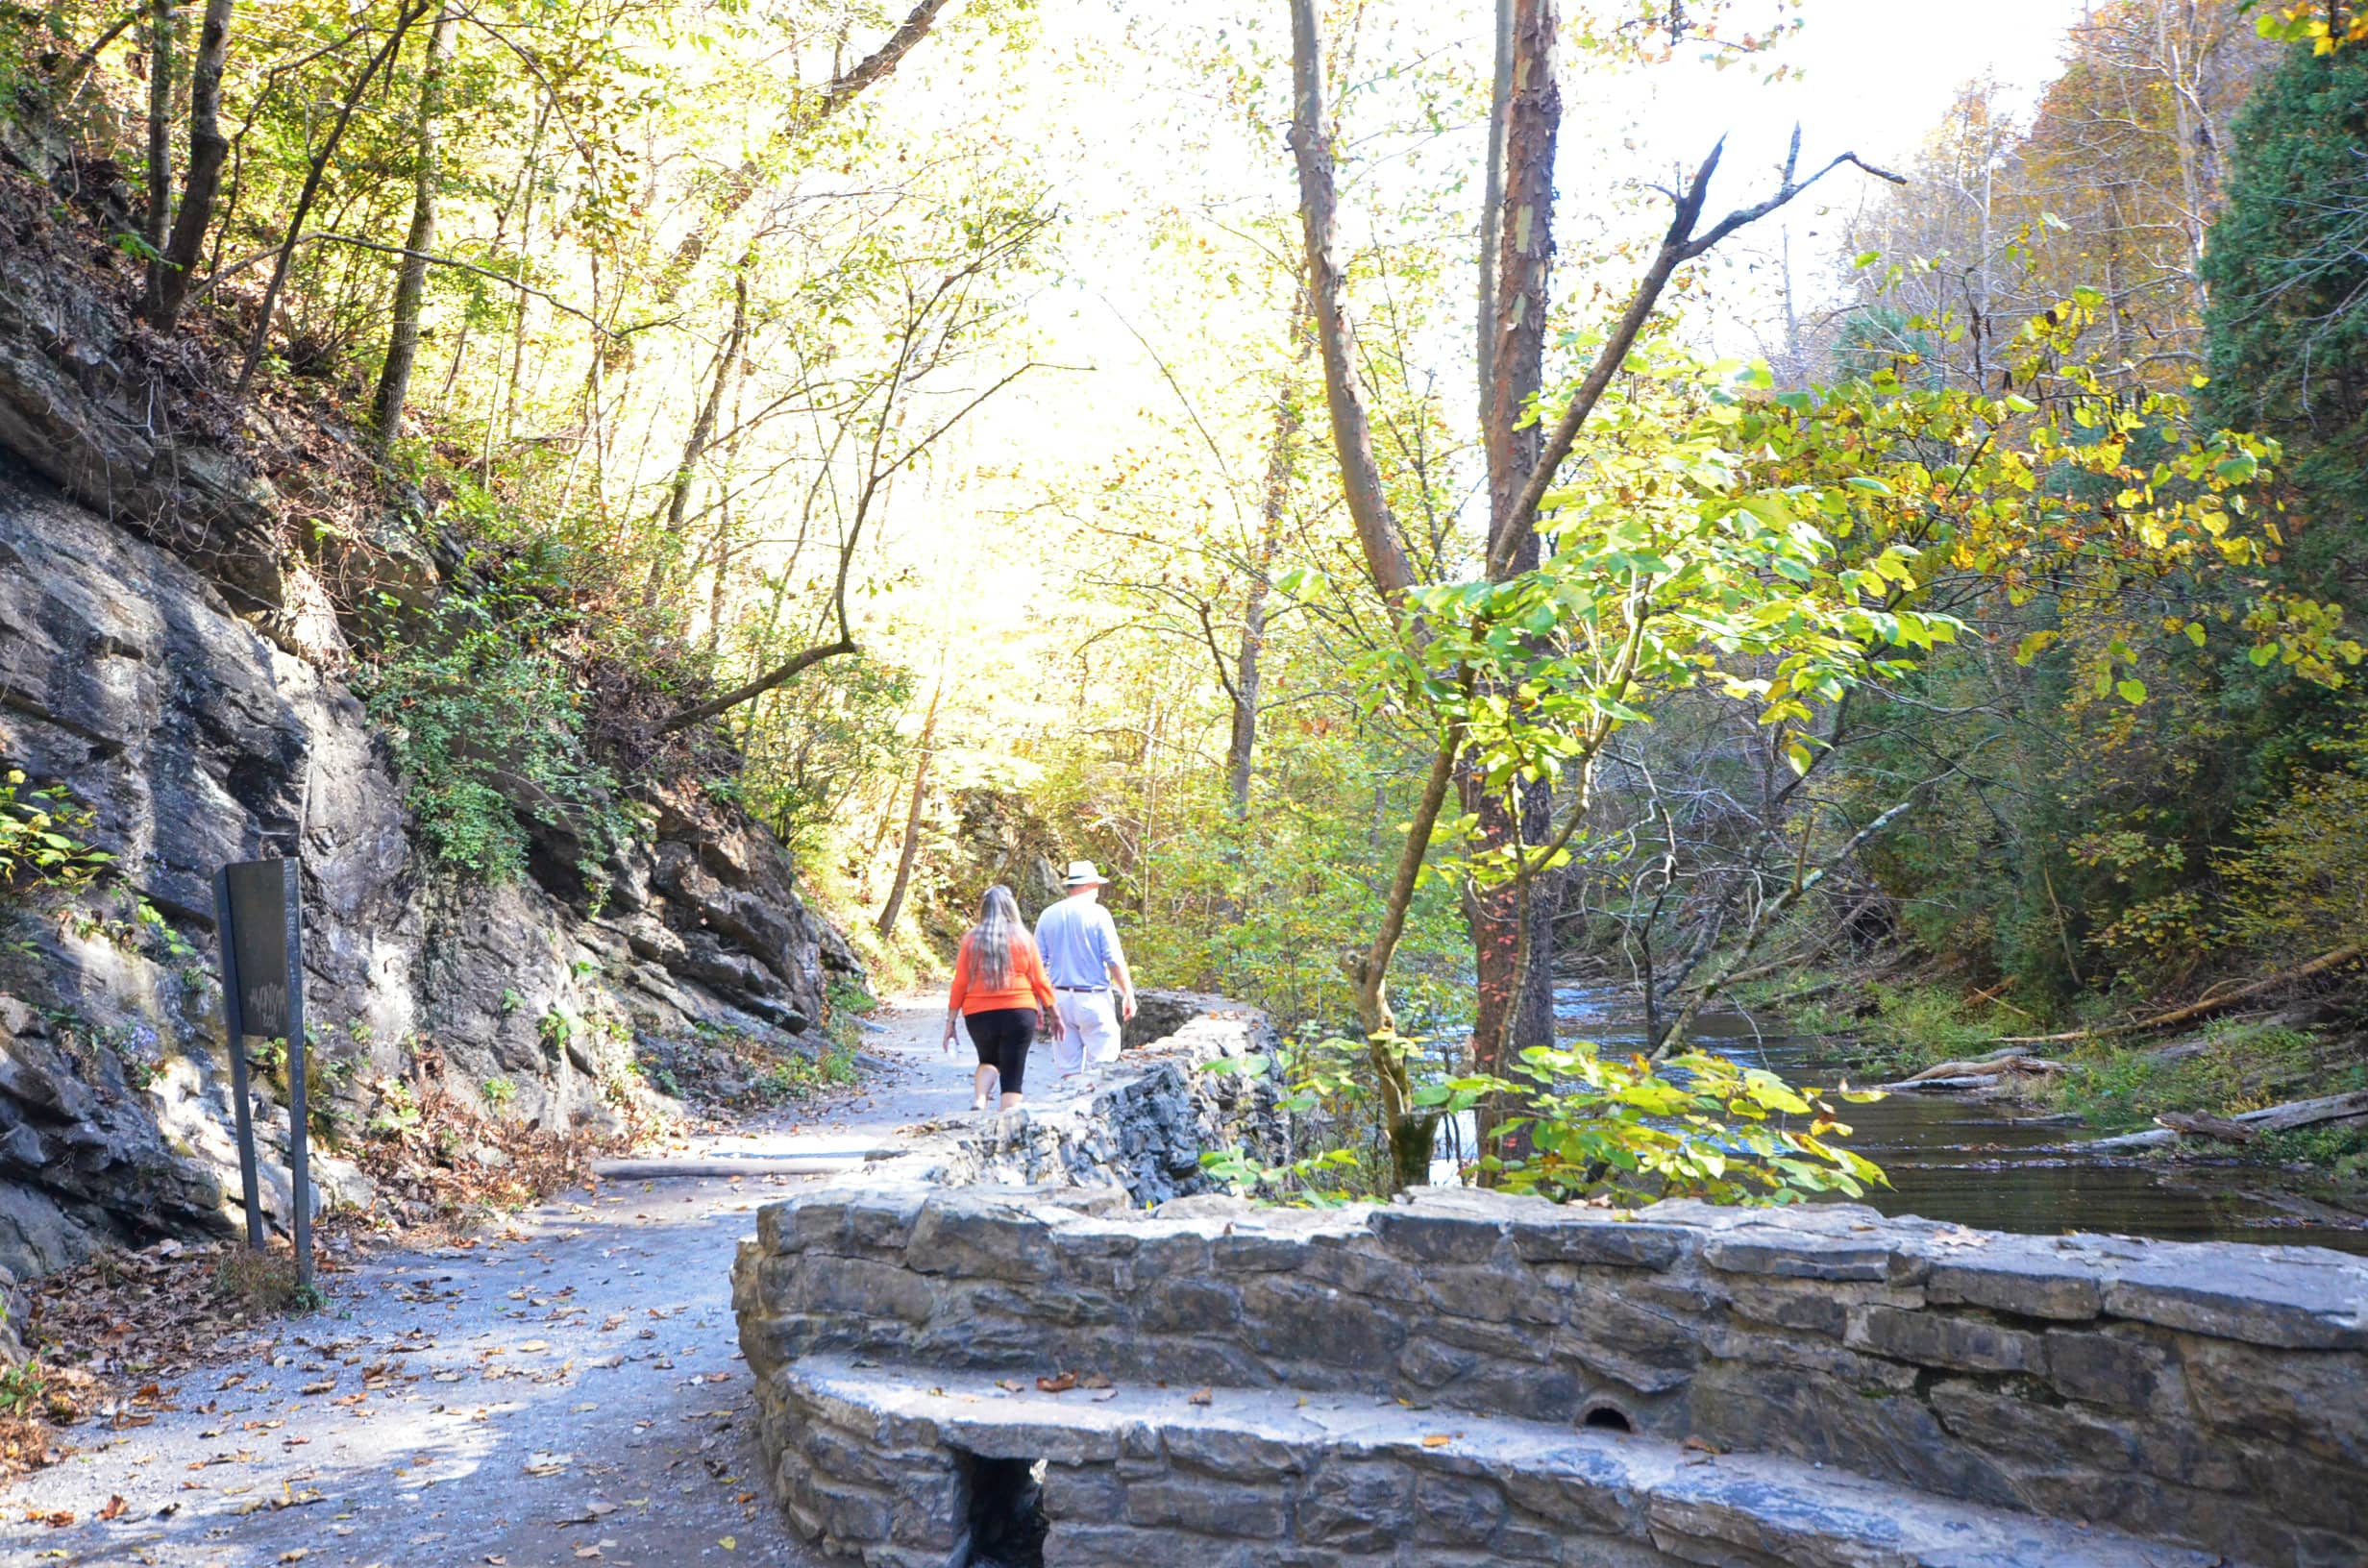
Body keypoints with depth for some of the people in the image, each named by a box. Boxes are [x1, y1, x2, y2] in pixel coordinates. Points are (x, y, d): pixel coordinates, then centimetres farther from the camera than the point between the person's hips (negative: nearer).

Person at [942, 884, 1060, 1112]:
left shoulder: (972, 939, 1)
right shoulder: (1023, 938, 1)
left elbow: (960, 983, 0)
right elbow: (1040, 981, 2)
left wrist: (950, 1022, 5)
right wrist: (1054, 1014, 13)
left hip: (979, 1014, 2)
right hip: (1018, 1013, -2)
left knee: (988, 1061, 24)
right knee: (1013, 1075, 4)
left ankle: (979, 1102, -1)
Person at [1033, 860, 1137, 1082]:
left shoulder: (1048, 916, 6)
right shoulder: (1097, 913, -7)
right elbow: (1114, 960, -9)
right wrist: (1128, 995, -1)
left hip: (1060, 997, 5)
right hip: (1093, 997, -5)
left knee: (1068, 1069, 8)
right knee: (1101, 1067, -1)